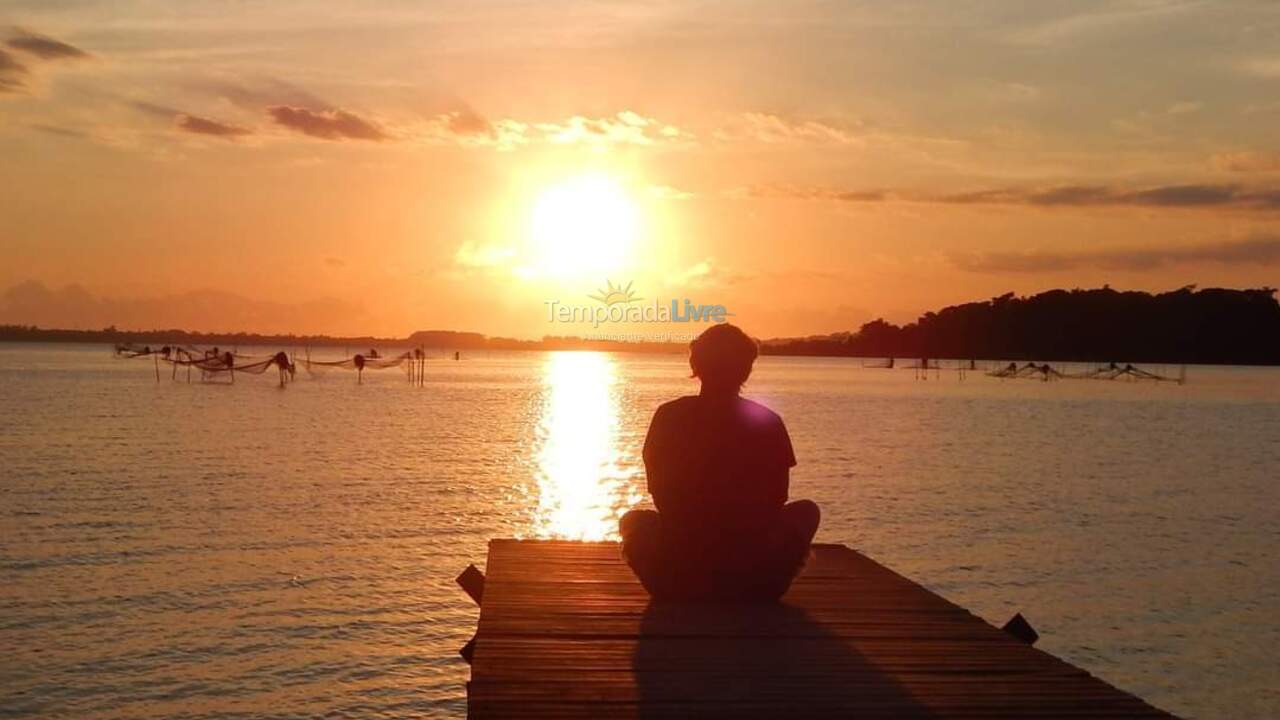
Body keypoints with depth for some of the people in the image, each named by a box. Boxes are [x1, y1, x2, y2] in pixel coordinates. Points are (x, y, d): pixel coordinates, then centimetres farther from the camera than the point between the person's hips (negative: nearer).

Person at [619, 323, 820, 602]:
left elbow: (658, 493, 5)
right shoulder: (767, 421, -2)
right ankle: (764, 588, 21)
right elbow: (778, 498, 5)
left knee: (633, 520, 32)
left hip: (680, 571, 1)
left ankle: (672, 590, 21)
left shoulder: (669, 416, -3)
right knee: (806, 510, 28)